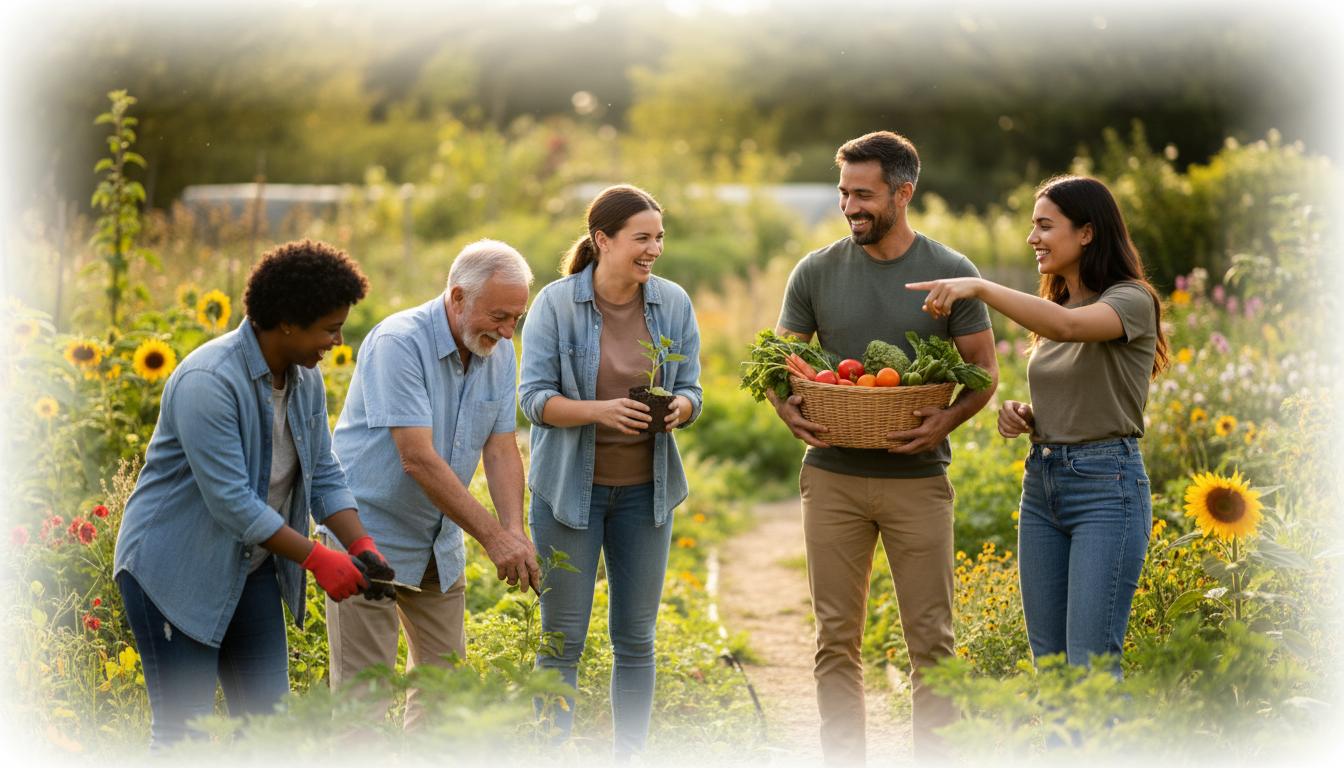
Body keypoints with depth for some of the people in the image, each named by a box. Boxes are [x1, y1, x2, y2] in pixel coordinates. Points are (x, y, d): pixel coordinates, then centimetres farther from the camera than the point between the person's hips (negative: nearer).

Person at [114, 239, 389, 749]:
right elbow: (231, 501, -27)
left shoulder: (306, 379, 2)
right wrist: (316, 558, -24)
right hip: (175, 569, -8)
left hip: (250, 568, 8)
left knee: (268, 718, 8)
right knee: (184, 730, -7)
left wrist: (362, 546, -7)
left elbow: (324, 475, 7)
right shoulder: (208, 381, -25)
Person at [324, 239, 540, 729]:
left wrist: (514, 531, -17)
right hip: (370, 531, -7)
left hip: (439, 540, 7)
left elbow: (501, 451, 1)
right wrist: (493, 537, -27)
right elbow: (418, 458, -27)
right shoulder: (398, 343, -22)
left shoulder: (499, 354, 1)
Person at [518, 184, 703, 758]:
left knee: (636, 638, 9)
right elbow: (534, 397, -11)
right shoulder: (555, 303, -9)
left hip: (645, 489, 3)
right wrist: (600, 411, -27)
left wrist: (678, 408, -18)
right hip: (571, 488, -3)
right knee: (563, 638, 1)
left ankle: (629, 756, 19)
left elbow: (690, 390, 6)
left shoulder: (673, 304, 1)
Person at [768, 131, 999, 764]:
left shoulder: (951, 273, -1)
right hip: (833, 478, 2)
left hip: (918, 479, -1)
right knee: (837, 639, 6)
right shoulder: (816, 272, 4)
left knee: (931, 640, 1)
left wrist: (948, 419, -17)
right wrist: (788, 408, -12)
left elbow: (984, 370, 3)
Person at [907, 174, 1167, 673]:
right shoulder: (1054, 305, 16)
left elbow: (1068, 325, -31)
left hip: (1106, 486, -8)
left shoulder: (1131, 300, -8)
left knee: (1090, 666, -12)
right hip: (1041, 483, 8)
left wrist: (980, 288, -30)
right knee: (1048, 664, 8)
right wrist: (1023, 415, 4)